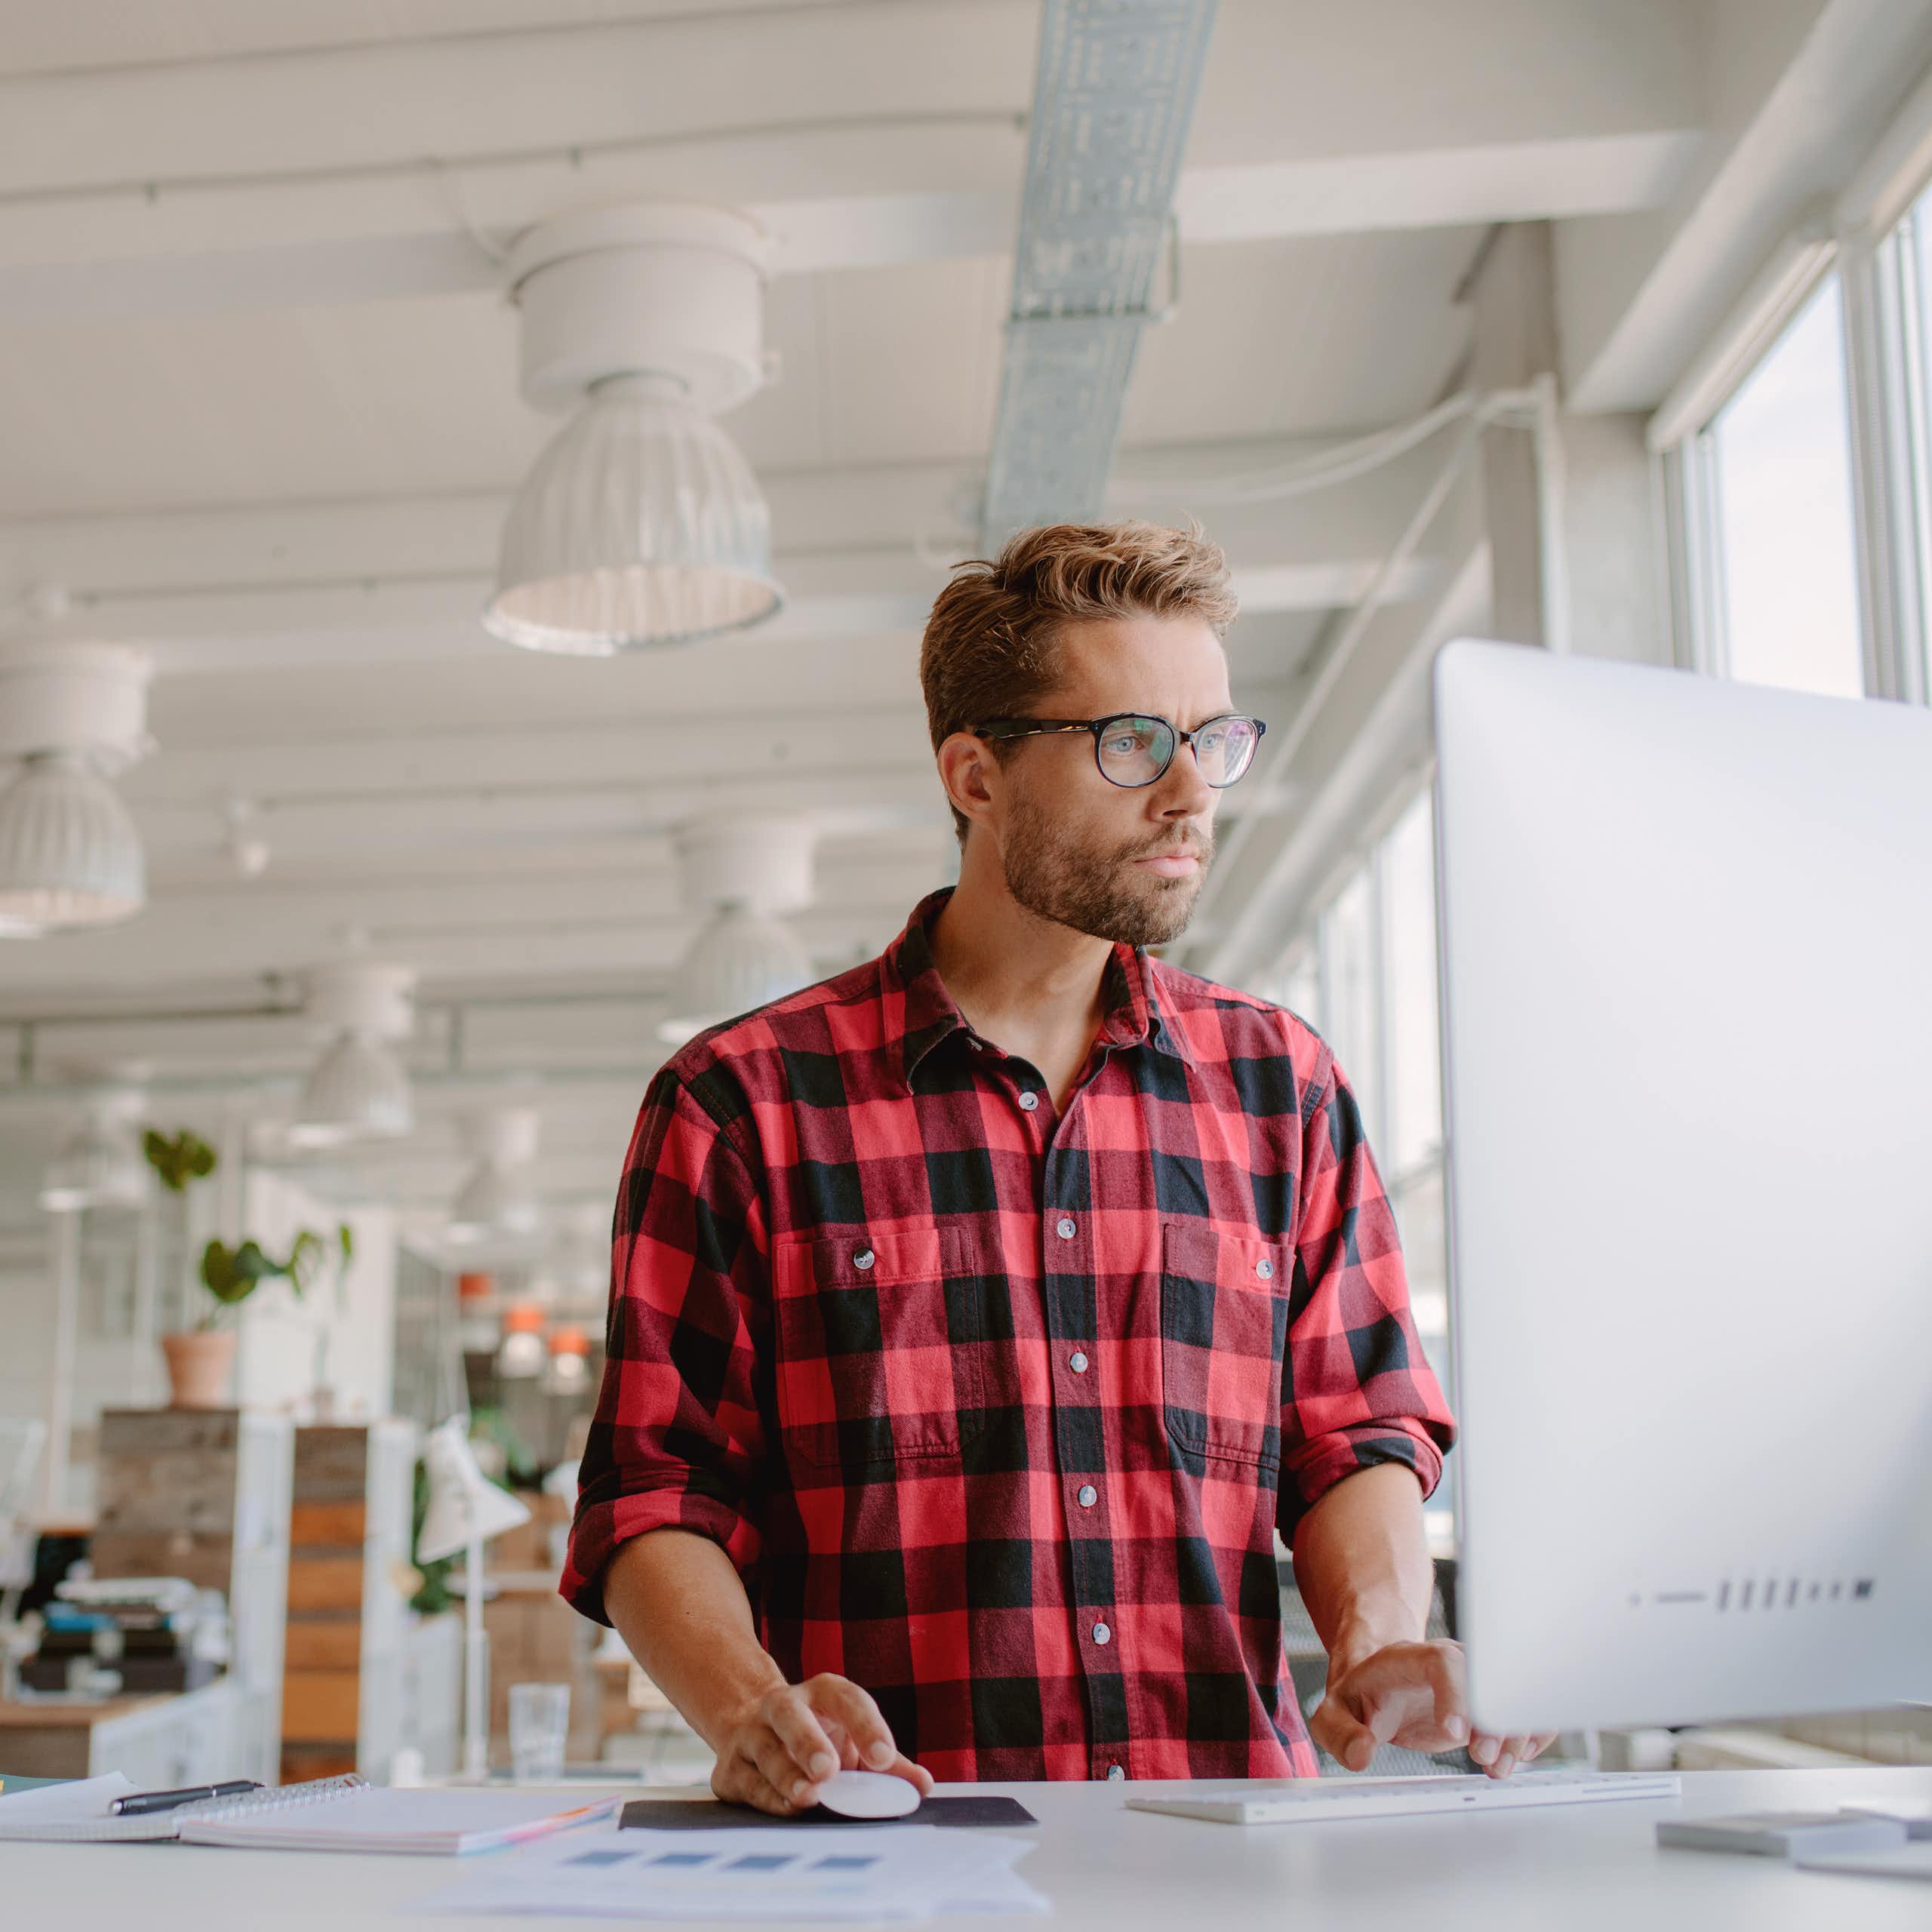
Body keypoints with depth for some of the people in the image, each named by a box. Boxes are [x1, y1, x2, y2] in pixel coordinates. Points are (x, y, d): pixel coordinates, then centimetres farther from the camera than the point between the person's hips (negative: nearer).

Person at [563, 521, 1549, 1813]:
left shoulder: (1282, 1089, 15)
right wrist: (751, 1709, -18)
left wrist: (1377, 1642, -9)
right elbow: (655, 1500, 2)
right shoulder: (745, 1102, 4)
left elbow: (1353, 1433, 12)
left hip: (1232, 1845, 2)